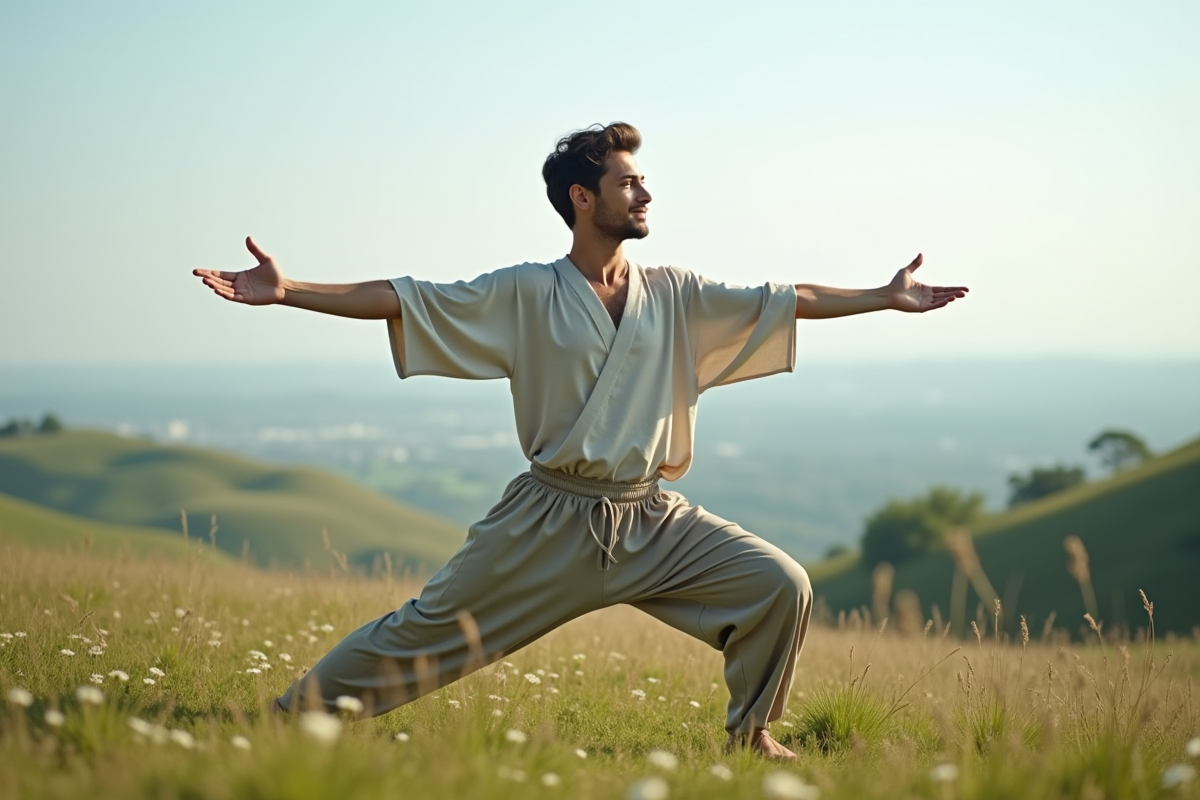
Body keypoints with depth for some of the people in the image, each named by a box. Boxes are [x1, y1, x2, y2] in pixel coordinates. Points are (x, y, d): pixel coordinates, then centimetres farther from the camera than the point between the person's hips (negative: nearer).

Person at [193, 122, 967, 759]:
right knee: (430, 628, -1)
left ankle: (751, 734, 9)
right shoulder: (525, 294, -4)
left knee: (781, 585, -11)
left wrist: (882, 297, 1)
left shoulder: (675, 294, 6)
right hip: (552, 519, -3)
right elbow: (399, 297, -7)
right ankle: (289, 719, 16)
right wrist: (288, 291, -15)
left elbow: (786, 300, 6)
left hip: (655, 519, 3)